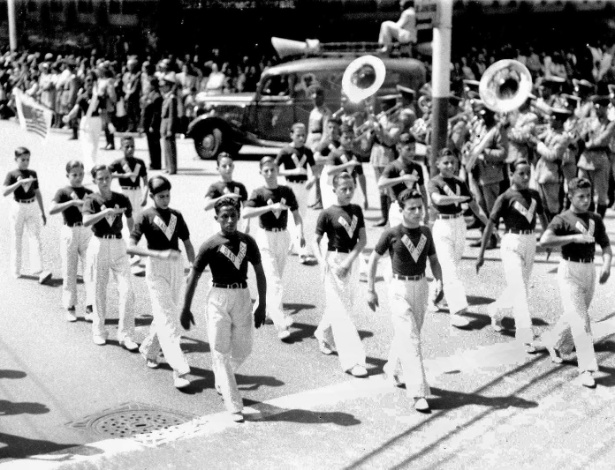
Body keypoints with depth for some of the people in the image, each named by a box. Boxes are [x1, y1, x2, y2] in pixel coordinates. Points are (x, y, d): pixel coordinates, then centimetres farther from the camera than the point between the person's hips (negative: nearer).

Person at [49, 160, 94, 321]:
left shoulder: (89, 193, 8)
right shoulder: (63, 192, -2)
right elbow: (51, 210, -18)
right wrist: (72, 202, -25)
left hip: (87, 232, 2)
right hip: (69, 232, -2)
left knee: (90, 270, -3)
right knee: (69, 272, 5)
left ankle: (90, 307, -1)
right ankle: (70, 308, 16)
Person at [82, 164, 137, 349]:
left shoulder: (122, 199, 1)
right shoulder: (91, 199, -5)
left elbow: (131, 223, 12)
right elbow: (86, 221, -23)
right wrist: (107, 211, -36)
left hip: (119, 246, 1)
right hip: (99, 245, -1)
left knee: (127, 291, -7)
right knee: (99, 291, 8)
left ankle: (125, 335, 2)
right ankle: (99, 331, 24)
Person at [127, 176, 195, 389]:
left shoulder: (176, 215, 8)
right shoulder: (145, 216, -7)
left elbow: (187, 244, 14)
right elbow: (130, 247, -15)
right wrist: (159, 254, -25)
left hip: (177, 266, 6)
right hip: (157, 268, -6)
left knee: (169, 313, 15)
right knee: (166, 317, -10)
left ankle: (149, 349, 39)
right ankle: (179, 370, -14)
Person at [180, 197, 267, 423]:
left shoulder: (248, 242, 2)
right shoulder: (210, 245, -7)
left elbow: (260, 273, 9)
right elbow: (193, 277, -1)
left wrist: (262, 305, 5)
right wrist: (186, 309, 0)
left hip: (242, 297, 3)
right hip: (219, 298, -3)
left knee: (243, 350, 9)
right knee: (221, 352, -4)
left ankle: (221, 380, 40)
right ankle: (234, 405, -1)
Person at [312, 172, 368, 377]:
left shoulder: (357, 210, 5)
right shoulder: (327, 213, -7)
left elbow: (363, 240, 0)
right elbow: (316, 241, -5)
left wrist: (348, 260, -13)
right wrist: (322, 262, -22)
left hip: (351, 261, 6)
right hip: (334, 260, -6)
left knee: (348, 305, 17)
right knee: (341, 311, -8)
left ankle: (323, 334, 45)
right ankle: (352, 360, -9)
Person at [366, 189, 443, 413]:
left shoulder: (425, 232, 3)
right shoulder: (391, 234, -10)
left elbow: (434, 260, 12)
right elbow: (373, 260, -2)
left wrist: (439, 282, -3)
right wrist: (371, 290, -3)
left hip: (421, 287, 5)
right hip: (400, 288, -5)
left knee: (408, 335, 18)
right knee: (411, 340, -11)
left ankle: (392, 369, 44)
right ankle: (419, 393, -10)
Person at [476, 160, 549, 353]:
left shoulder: (534, 194, 5)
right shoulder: (505, 198, -11)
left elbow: (542, 217, 20)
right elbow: (490, 225, -10)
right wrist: (481, 254, -12)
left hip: (530, 243, 6)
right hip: (512, 244, -6)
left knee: (521, 287, 18)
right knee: (520, 291, -9)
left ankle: (495, 310, 45)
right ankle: (526, 337, -6)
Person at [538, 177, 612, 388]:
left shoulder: (595, 219, 9)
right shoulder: (562, 219, -9)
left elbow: (605, 245, 10)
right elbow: (544, 241, -26)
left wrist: (607, 265, -9)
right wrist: (574, 237, -28)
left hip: (589, 270, 6)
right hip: (569, 271, -6)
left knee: (574, 316, 19)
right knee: (580, 320, -10)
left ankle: (553, 341, 45)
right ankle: (587, 369, -8)